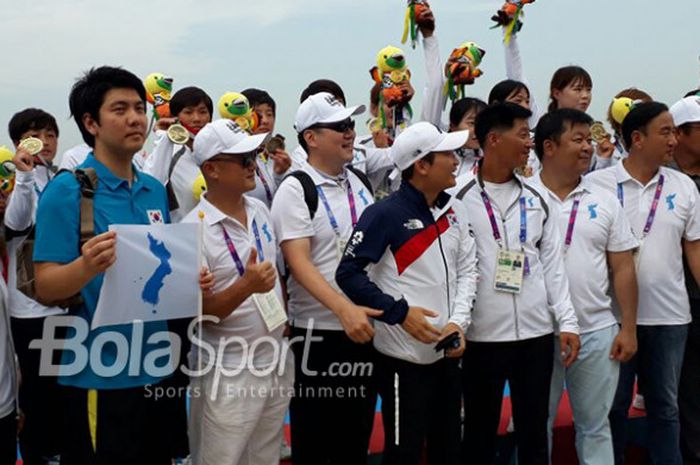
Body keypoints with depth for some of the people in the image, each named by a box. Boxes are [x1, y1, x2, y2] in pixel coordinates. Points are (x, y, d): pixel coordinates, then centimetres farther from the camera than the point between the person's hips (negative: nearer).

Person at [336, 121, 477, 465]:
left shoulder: (455, 210, 6)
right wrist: (400, 312, -20)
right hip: (405, 356, -7)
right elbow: (349, 273, -16)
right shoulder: (385, 214, -15)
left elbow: (467, 270, 10)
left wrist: (458, 321, -5)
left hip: (447, 352, 7)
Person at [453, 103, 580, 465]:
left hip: (536, 332, 4)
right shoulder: (462, 200, -6)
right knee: (480, 434, 9)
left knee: (534, 432, 13)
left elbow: (552, 264, 10)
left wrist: (567, 321, 3)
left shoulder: (536, 200, 9)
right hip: (482, 335, -4)